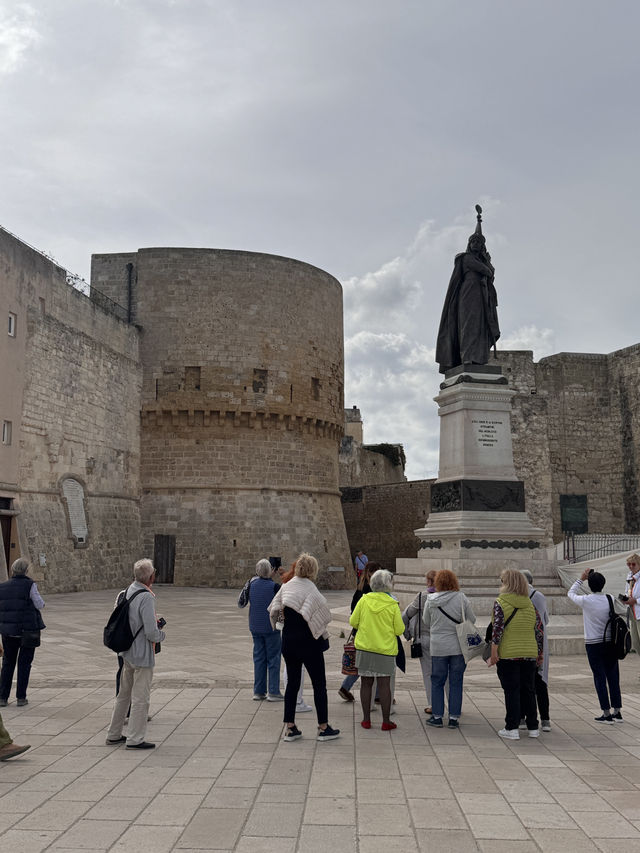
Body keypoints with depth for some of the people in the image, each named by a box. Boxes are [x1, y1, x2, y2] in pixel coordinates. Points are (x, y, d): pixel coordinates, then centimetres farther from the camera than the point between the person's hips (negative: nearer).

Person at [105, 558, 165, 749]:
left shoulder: (129, 590, 3)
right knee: (140, 698, 2)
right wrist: (161, 634, -3)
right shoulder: (146, 597, -23)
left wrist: (155, 622, 10)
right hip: (143, 654, -9)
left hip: (127, 651, 9)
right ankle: (135, 739, 10)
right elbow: (151, 633, -24)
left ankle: (114, 735, 29)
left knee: (124, 694, 19)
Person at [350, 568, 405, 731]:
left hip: (364, 647, 2)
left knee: (366, 683, 11)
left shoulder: (364, 599, -4)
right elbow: (399, 630, -6)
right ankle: (386, 722, 10)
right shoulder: (393, 604, -9)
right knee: (384, 684, 5)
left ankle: (366, 719, 16)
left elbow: (353, 622, 1)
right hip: (385, 650, -2)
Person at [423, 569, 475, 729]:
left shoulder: (430, 600, -5)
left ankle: (437, 716, 15)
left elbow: (426, 623, 6)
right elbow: (472, 620, 0)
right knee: (456, 682, 9)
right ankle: (454, 717, 12)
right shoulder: (462, 598, -8)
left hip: (438, 646, 0)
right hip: (458, 646, 0)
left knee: (437, 682, 11)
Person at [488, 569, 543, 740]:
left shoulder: (500, 603, -7)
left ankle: (512, 728, 2)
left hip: (508, 654, -4)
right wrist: (539, 654, 17)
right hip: (530, 654, 4)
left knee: (511, 691, 1)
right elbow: (539, 630, 9)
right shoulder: (530, 604, 7)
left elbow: (497, 628, -15)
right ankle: (533, 728, 19)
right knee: (529, 690, 13)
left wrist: (494, 653, -12)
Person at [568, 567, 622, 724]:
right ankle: (617, 712, 17)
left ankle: (607, 714, 3)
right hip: (611, 642, 4)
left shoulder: (586, 601, -11)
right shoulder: (610, 600, -2)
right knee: (613, 676, 11)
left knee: (600, 677, 1)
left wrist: (581, 579, 12)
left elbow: (571, 593, 8)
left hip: (593, 644, -4)